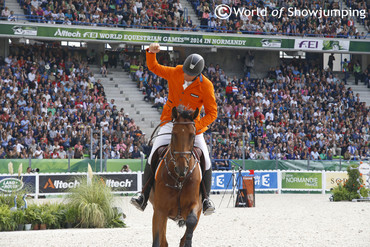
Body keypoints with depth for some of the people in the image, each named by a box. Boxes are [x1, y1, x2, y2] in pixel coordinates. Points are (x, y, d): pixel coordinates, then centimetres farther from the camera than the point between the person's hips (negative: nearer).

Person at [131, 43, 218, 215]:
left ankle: (205, 197, 8)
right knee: (154, 155, -15)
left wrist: (196, 126, -25)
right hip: (170, 123, 1)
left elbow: (212, 113, -9)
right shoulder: (175, 73, -6)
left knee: (205, 161, -11)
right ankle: (144, 196, -11)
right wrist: (151, 53, -9)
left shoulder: (206, 86, -14)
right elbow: (154, 68, 11)